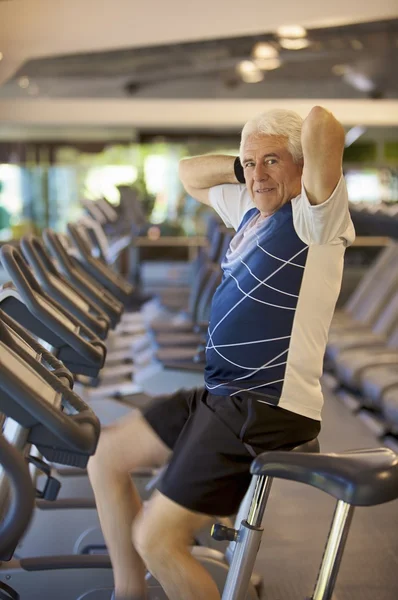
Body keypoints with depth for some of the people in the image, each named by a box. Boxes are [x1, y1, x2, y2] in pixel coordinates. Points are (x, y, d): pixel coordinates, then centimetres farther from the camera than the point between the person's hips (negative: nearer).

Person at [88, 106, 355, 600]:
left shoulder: (315, 216, -12)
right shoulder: (250, 208, 13)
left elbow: (323, 127, -31)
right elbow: (189, 174, 30)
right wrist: (242, 166, 13)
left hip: (269, 410, -10)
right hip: (222, 398, 10)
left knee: (157, 540, -11)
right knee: (105, 455, 17)